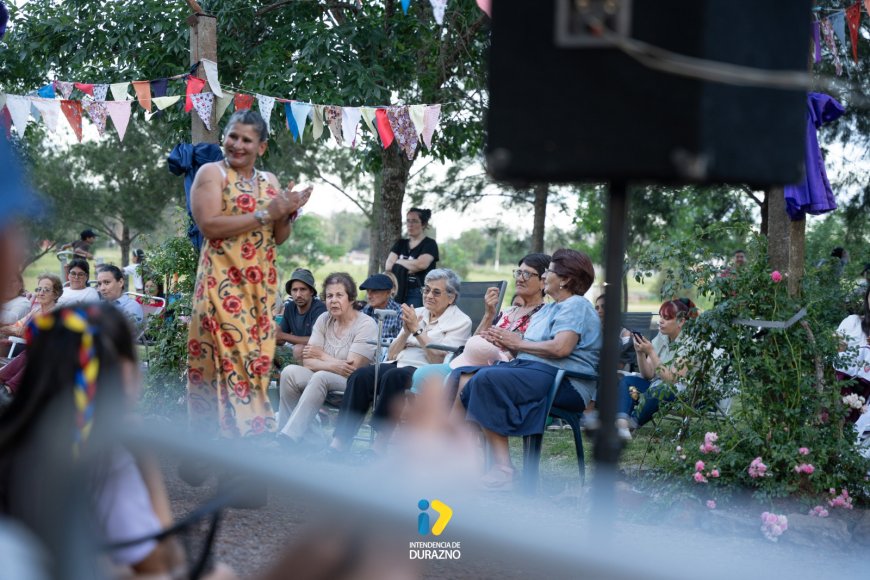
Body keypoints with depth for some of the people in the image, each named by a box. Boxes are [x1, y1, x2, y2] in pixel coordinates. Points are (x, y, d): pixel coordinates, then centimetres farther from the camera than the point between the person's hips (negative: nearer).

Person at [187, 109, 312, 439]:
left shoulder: (269, 182, 16)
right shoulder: (212, 173, -1)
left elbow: (279, 238, 17)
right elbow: (209, 225, -15)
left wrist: (287, 213, -5)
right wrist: (266, 214, -16)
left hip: (260, 285, 6)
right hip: (223, 283, -6)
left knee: (257, 356, 5)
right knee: (229, 354, -11)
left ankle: (253, 430, 10)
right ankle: (225, 429, -9)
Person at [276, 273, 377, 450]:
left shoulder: (366, 325, -9)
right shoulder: (324, 320, 8)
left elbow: (352, 369, -15)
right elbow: (308, 362, -1)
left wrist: (322, 356, -4)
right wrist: (333, 365, -20)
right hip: (323, 382, 6)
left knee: (321, 377, -35)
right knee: (289, 372, -21)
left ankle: (289, 438, -37)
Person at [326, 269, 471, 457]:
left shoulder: (461, 321, 5)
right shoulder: (417, 313, 23)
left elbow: (439, 360, -9)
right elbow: (391, 354, 18)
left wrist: (417, 330, -9)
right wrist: (406, 331, 2)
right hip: (398, 364, 6)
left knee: (393, 376, -37)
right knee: (360, 376, -25)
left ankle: (380, 445, -35)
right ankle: (339, 442, -32)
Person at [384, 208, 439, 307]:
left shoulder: (430, 244, 3)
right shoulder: (400, 244, 19)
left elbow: (421, 264, -13)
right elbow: (388, 266, 7)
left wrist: (399, 262, 2)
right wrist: (412, 266, -7)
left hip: (418, 294, -5)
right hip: (398, 291, 5)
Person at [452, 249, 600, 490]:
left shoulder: (576, 306, -2)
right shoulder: (548, 309, 29)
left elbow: (561, 348, -18)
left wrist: (519, 344, -6)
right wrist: (507, 344, 1)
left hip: (563, 381, -10)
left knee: (488, 379, -32)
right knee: (464, 375, -9)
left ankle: (502, 469, -35)